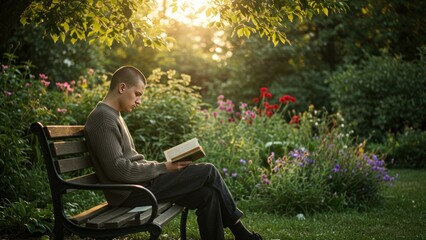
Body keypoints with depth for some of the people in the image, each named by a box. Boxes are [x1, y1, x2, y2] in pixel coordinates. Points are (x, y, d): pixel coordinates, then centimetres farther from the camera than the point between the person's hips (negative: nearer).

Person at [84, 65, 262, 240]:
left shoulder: (112, 116, 18)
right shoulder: (103, 118, -14)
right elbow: (118, 169, -22)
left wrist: (164, 167, 3)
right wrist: (164, 167, -14)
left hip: (138, 185, 10)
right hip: (131, 193, -10)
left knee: (208, 194, -2)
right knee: (208, 172, -8)